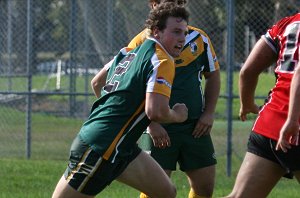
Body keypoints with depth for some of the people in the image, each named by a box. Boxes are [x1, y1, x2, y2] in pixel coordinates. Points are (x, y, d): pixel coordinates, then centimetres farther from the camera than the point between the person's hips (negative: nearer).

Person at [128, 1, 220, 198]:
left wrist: (209, 113, 5)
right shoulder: (142, 42, -5)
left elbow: (213, 75, 17)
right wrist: (151, 124, -13)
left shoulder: (199, 38, 6)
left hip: (195, 127, 4)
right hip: (159, 129, -4)